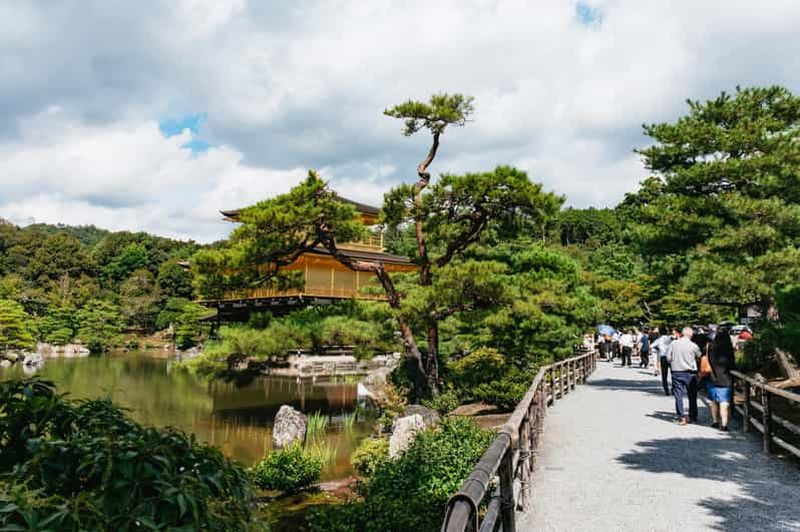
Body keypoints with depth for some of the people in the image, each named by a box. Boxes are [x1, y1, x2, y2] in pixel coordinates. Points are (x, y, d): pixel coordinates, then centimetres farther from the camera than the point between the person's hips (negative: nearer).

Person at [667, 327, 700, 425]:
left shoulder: (674, 343, -3)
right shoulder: (693, 346, -10)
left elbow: (668, 357, 0)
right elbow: (699, 356, 1)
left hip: (676, 372, 1)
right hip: (690, 373, -1)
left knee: (678, 395, 4)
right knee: (692, 396, 13)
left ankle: (681, 417, 0)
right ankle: (693, 417, 22)